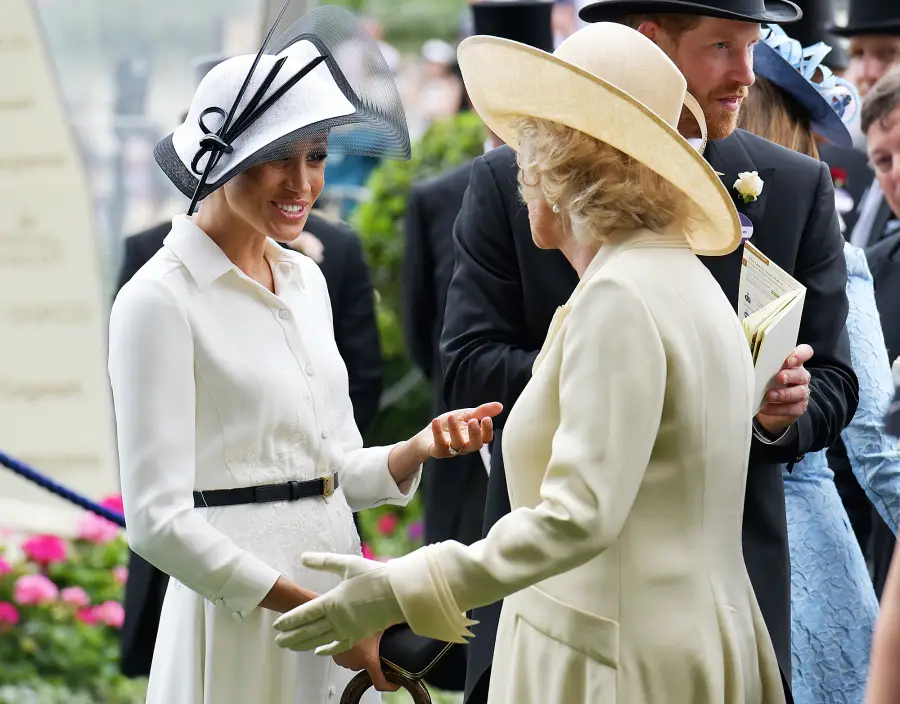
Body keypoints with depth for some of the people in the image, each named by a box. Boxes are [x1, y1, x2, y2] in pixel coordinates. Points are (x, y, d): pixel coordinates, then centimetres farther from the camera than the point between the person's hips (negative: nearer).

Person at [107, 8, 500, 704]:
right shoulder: (159, 300, -11)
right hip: (241, 613, -7)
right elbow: (159, 519, -16)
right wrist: (316, 612, -20)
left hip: (338, 581, 7)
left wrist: (421, 448, -3)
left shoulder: (306, 280, 12)